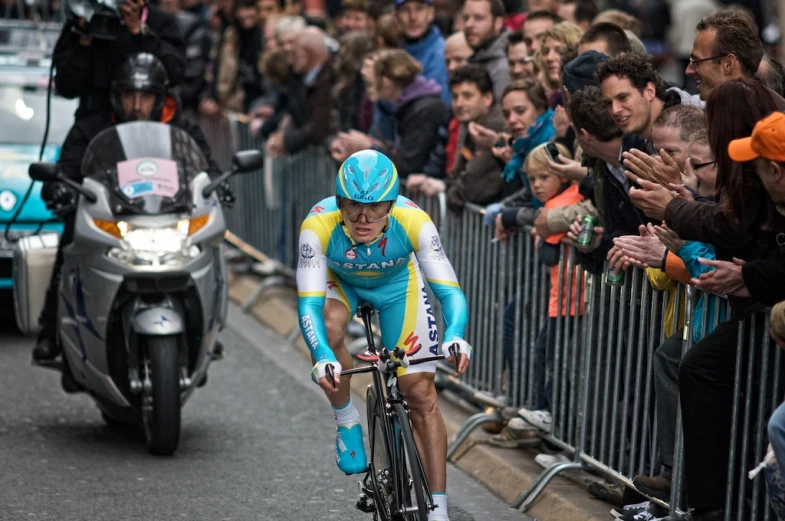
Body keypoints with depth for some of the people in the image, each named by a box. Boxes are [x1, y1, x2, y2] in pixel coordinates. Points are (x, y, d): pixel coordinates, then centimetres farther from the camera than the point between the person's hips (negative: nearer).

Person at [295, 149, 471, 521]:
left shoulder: (413, 222, -37)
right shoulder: (319, 225, -38)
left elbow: (450, 292, -37)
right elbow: (308, 304, -39)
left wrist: (455, 335, -58)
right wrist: (322, 357, -56)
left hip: (396, 283, 0)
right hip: (340, 281, 0)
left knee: (421, 394, -6)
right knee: (328, 330, -35)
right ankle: (347, 422, -7)